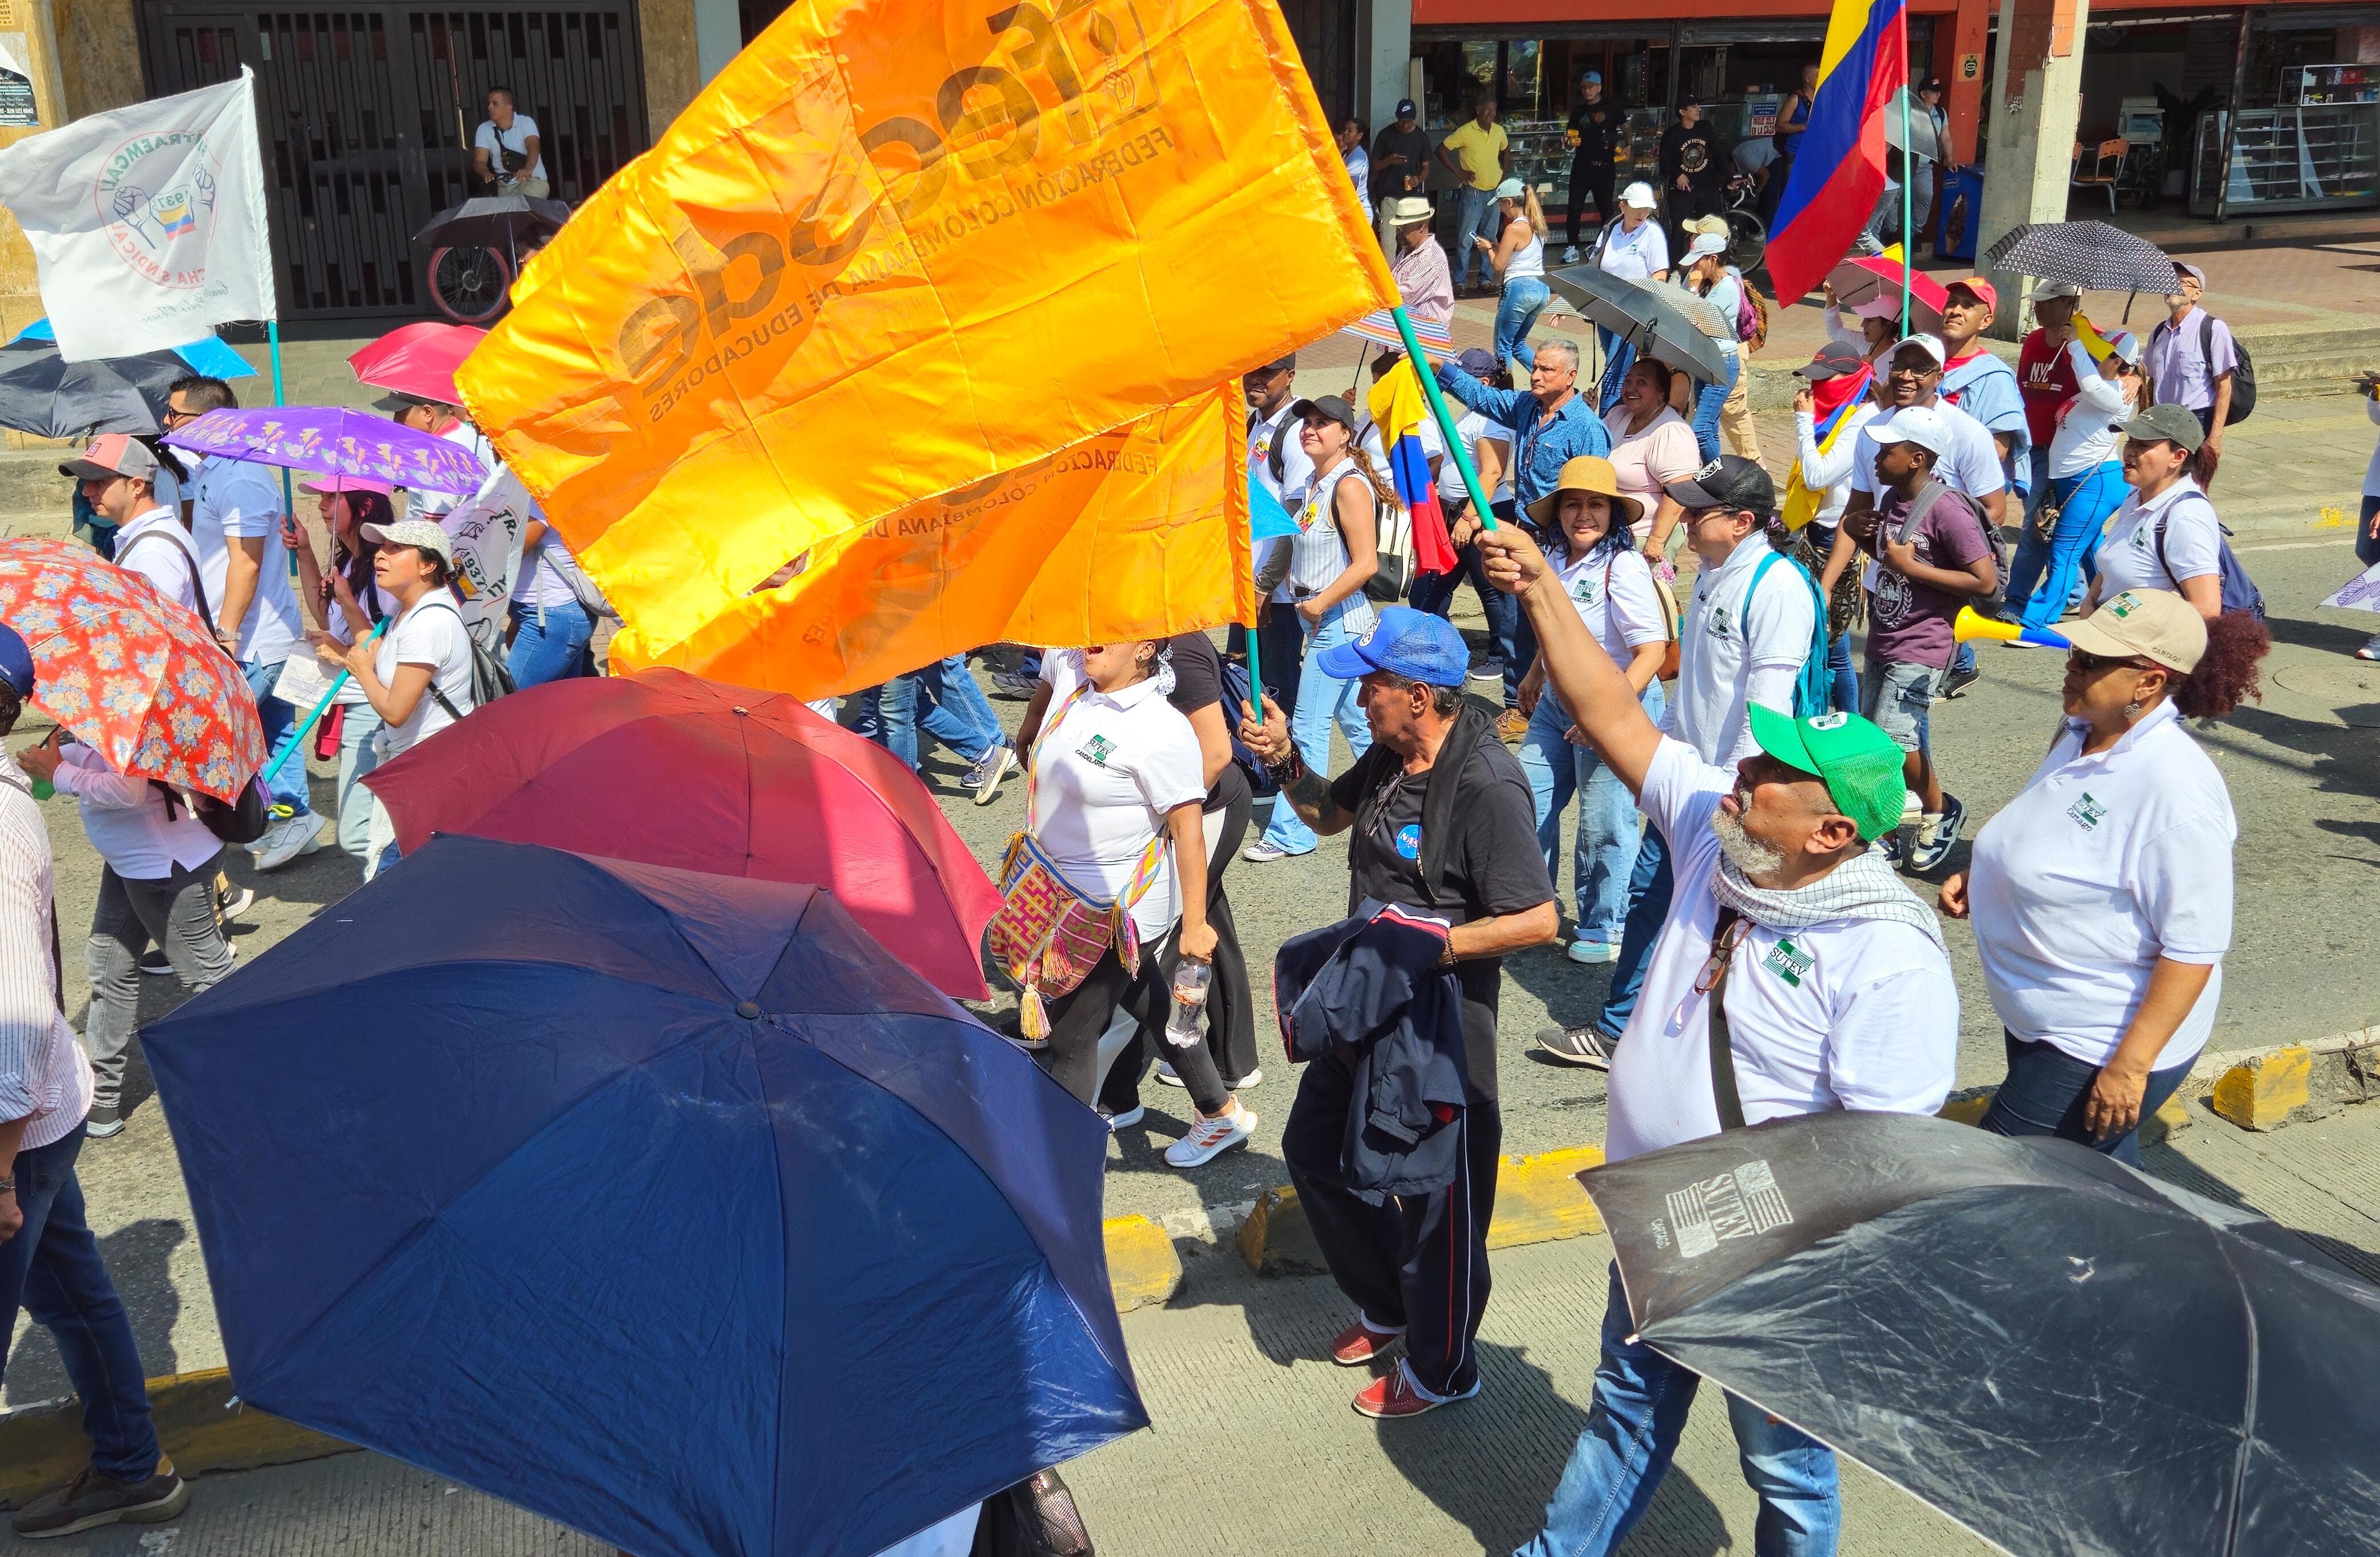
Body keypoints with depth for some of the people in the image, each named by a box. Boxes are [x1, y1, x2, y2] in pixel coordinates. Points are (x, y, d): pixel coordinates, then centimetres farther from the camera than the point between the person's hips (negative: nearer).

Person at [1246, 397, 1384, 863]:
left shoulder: (1350, 485, -15)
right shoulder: (1317, 484, 12)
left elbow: (1366, 563, -21)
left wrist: (1320, 603, -17)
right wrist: (1295, 584, 11)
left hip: (1338, 621, -10)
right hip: (1324, 621, 10)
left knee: (1309, 728, -5)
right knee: (1356, 723, 15)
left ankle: (1291, 832, 1)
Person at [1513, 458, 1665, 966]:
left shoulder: (1624, 567, -20)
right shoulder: (1556, 561, 4)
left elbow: (1651, 650, -22)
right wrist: (1534, 676, 25)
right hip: (1556, 703, 8)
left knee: (1603, 826, 3)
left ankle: (1604, 928, 23)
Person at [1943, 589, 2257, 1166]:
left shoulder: (2176, 788, -26)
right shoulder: (2079, 736, 1)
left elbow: (2194, 946, -25)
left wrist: (2130, 1066, -25)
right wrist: (1977, 879, 3)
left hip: (2101, 1049, -9)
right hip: (2038, 1020, 9)